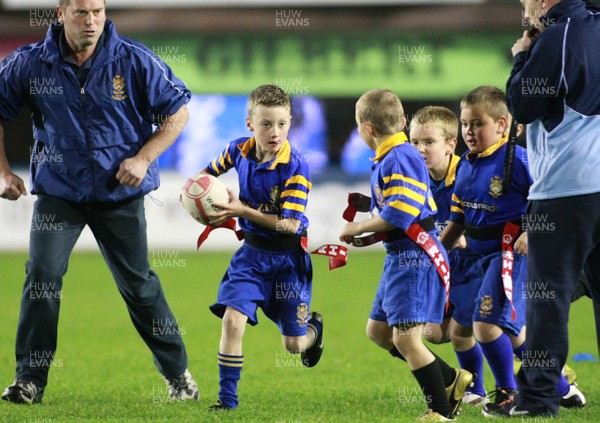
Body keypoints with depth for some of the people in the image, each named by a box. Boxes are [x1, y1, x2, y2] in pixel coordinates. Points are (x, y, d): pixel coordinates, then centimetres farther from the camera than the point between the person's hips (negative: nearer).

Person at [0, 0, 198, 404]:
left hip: (120, 193, -1)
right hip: (58, 190, 1)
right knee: (41, 277, -12)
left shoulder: (134, 60, -10)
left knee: (138, 284, 7)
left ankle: (178, 373, 23)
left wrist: (143, 158, -11)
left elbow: (177, 111, -1)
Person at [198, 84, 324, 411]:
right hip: (252, 252, 3)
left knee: (294, 344, 5)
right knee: (232, 319, -16)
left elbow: (289, 224, -24)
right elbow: (211, 171, 19)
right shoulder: (239, 150, -5)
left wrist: (241, 210, -27)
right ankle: (227, 398, -5)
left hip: (287, 257, -3)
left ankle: (313, 327, 44)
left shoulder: (295, 167, -21)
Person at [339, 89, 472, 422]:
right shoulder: (385, 160, 14)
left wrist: (358, 229, -12)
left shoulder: (400, 159, -19)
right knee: (377, 331, 16)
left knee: (405, 338, -11)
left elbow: (398, 216, -25)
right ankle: (450, 380, 21)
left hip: (416, 258, -11)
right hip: (399, 257, 11)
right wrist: (366, 230, 8)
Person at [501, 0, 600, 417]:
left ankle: (538, 395, -4)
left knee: (549, 294, -4)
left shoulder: (556, 38, -12)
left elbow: (522, 107, -7)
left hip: (565, 188, -8)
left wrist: (522, 58, 4)